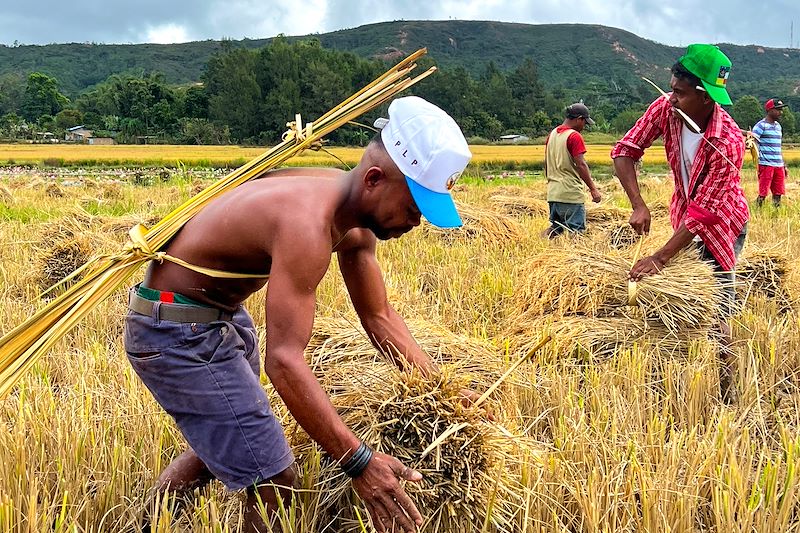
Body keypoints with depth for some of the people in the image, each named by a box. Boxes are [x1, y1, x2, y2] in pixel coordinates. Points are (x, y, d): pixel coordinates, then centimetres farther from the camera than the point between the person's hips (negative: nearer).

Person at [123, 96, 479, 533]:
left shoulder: (354, 220, -3)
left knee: (221, 443, 29)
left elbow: (379, 318, 7)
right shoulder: (308, 223, -33)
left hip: (221, 313, 10)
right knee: (274, 484, -8)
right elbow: (283, 360, -38)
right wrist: (359, 463, -39)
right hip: (176, 333, -10)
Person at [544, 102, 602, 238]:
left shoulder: (552, 134, 13)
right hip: (571, 194, -8)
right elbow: (580, 164, -17)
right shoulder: (574, 136, -11)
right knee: (576, 230, -4)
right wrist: (593, 188, -14)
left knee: (556, 227, 14)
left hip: (553, 193, 8)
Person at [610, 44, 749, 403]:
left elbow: (704, 213, -34)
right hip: (684, 214, 6)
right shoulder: (665, 109, -20)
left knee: (714, 310, -6)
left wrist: (659, 259, -37)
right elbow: (624, 151, -13)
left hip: (721, 224, -6)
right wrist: (638, 206, -26)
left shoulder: (728, 142, -34)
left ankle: (724, 396, 8)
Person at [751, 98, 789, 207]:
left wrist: (784, 165, 24)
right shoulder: (761, 125, -6)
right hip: (766, 164, -7)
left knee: (778, 194, 7)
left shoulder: (778, 126, 19)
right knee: (763, 194, -8)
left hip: (779, 165, 7)